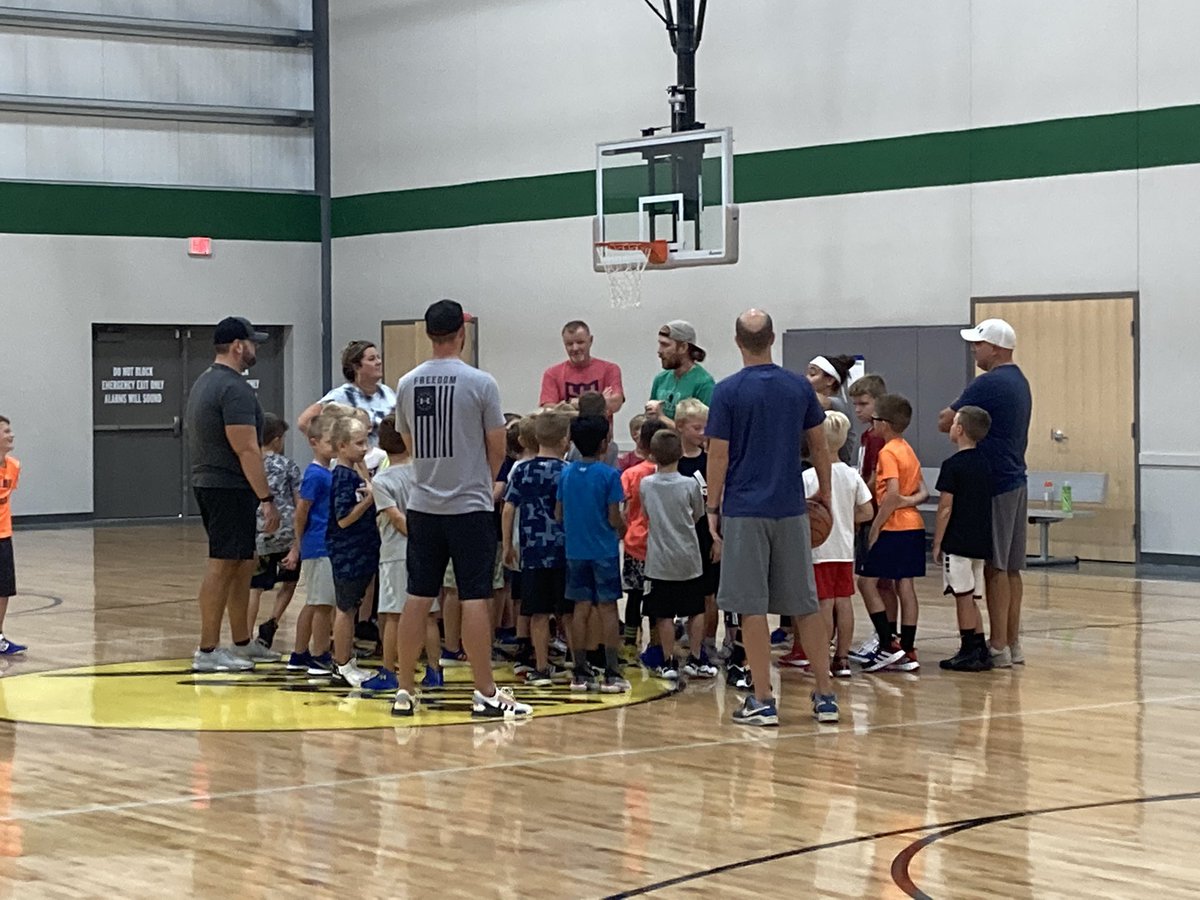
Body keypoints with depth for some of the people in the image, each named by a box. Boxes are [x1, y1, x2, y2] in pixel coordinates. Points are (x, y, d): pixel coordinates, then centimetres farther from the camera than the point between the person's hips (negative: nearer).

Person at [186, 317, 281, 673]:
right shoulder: (234, 388, -16)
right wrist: (267, 500, -19)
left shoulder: (204, 382, 17)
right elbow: (246, 449, -21)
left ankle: (242, 643, 23)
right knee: (222, 565, -7)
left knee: (243, 564, 16)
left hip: (207, 482, 10)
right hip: (229, 487, -10)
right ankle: (207, 652, -5)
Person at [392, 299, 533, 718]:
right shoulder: (480, 383, -9)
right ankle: (485, 693, 0)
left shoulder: (407, 384, 4)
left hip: (422, 506, 4)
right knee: (474, 597, -2)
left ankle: (404, 690, 12)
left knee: (418, 597, 8)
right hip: (469, 506, -4)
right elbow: (497, 450, -2)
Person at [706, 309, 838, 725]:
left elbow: (718, 457, -7)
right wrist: (824, 493, 21)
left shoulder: (727, 392, -8)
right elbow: (819, 447, 8)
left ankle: (762, 700, 0)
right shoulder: (799, 387, 3)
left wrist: (712, 509, 2)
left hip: (744, 512, -3)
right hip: (791, 510, 4)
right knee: (804, 604, 11)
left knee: (751, 607, 1)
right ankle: (825, 694, 12)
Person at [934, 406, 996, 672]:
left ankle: (970, 653, 0)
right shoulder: (984, 464, 10)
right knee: (970, 598, 13)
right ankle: (981, 652, 12)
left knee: (963, 597, -2)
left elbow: (946, 508, -13)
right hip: (980, 542, 7)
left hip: (957, 542, -7)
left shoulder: (953, 466, -12)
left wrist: (937, 543, -6)